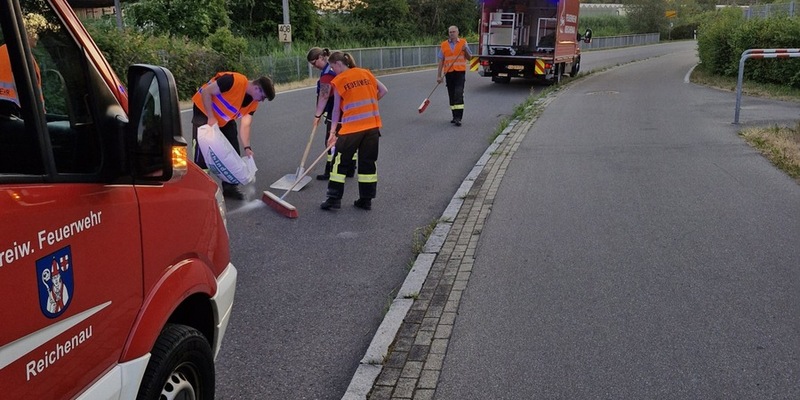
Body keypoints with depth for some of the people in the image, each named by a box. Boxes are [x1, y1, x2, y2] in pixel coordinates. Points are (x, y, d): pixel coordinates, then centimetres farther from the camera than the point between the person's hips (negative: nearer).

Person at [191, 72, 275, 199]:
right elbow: (205, 92, -28)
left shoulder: (253, 102, -9)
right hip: (204, 110, -7)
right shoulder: (235, 81, -32)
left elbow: (245, 125, -12)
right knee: (202, 151, -12)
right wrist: (211, 117, -30)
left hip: (225, 120, 7)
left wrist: (247, 148, -24)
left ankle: (230, 187, 16)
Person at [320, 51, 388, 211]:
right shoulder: (366, 73, 9)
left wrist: (332, 132, 4)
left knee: (340, 162, 8)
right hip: (372, 125, 4)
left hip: (351, 127, -4)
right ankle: (366, 200, 15)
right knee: (368, 162, 12)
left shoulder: (338, 81, -3)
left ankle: (334, 199, 10)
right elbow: (383, 91, 13)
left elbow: (336, 109, -1)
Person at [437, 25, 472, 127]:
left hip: (460, 72, -3)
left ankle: (458, 118, -17)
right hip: (449, 73, 3)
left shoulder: (463, 42, 6)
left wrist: (465, 50, -11)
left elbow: (469, 57, 9)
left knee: (459, 94, -14)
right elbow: (441, 61, 8)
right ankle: (455, 116, 19)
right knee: (451, 95, 8)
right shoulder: (444, 45, 8)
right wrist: (439, 75, 4)